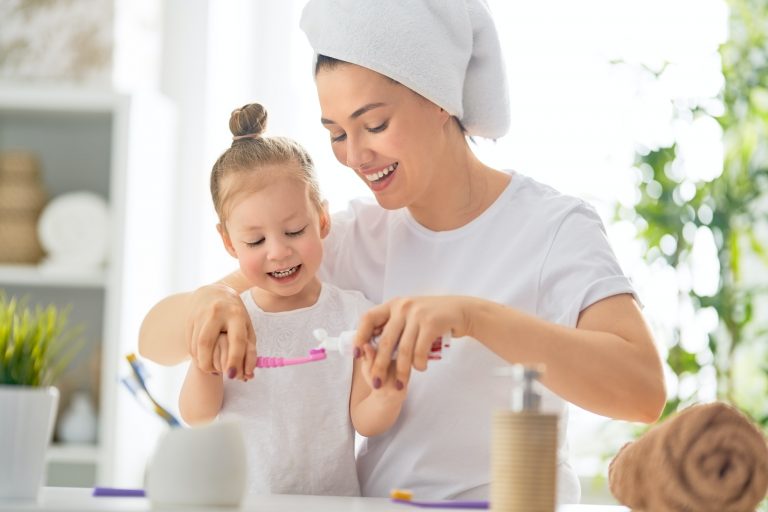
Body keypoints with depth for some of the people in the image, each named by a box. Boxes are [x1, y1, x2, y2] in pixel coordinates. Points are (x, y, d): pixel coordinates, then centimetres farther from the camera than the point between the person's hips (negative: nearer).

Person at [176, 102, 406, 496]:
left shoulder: (354, 314, 0)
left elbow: (364, 422, -1)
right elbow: (198, 418, 4)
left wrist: (389, 395, -21)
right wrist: (204, 366, -13)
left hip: (329, 498, 1)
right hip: (236, 501, 0)